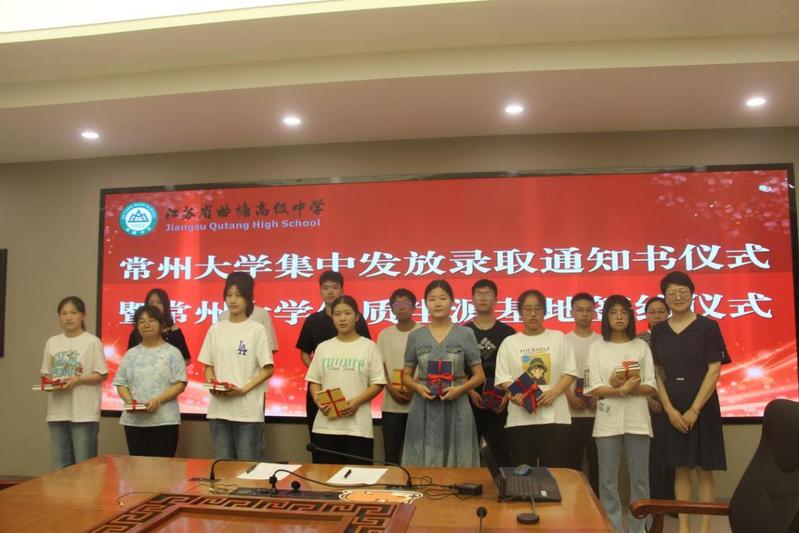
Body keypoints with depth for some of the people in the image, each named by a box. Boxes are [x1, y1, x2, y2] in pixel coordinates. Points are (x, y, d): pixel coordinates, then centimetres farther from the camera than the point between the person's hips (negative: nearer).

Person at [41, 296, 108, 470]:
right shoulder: (52, 342, 9)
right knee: (59, 465, 10)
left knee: (84, 464, 0)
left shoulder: (92, 341, -5)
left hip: (84, 411, -5)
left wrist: (77, 380, -17)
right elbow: (46, 373, 15)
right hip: (57, 411, 5)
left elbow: (102, 374, -5)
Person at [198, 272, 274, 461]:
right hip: (219, 408, 4)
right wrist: (212, 385, -8)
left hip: (248, 410, -4)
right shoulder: (215, 329, 8)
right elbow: (208, 366, 12)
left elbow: (268, 369, -5)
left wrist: (243, 389, -16)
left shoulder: (257, 330, -4)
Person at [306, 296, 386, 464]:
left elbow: (378, 383, -2)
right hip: (326, 426, 3)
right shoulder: (323, 347, 9)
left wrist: (356, 402, -15)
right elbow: (314, 381, 11)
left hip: (358, 427, -3)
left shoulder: (368, 346, 0)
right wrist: (318, 400, -9)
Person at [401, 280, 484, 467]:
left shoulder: (465, 334, 1)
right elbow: (406, 375, 10)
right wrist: (418, 387, -11)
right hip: (423, 410, 1)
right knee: (422, 464, 4)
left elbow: (479, 375, 3)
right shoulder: (415, 336, 5)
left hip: (456, 408, -1)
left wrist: (460, 388, -15)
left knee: (457, 465, 3)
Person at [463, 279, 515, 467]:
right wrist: (470, 392, -11)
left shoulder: (507, 332, 4)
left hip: (499, 403, 0)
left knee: (504, 454, 1)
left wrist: (508, 395, -9)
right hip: (470, 401, 0)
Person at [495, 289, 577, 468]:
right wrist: (514, 394, -19)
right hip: (521, 418, 0)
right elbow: (503, 377, 1)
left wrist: (554, 392, -13)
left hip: (554, 415, 0)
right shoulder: (509, 342, 8)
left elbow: (570, 372, 3)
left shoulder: (558, 338, 8)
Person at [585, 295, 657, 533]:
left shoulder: (641, 346, 6)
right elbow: (593, 389, -5)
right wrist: (621, 389, -20)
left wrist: (631, 387, -18)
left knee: (640, 480, 7)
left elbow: (651, 386, 2)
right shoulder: (597, 348, 2)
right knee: (608, 482, 4)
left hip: (637, 420, 1)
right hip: (608, 421, -1)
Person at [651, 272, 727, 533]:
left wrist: (694, 409, -12)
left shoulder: (708, 327, -4)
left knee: (704, 470, 4)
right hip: (671, 409, 3)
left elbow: (714, 370, -8)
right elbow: (657, 374, 4)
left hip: (703, 407, -3)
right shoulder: (658, 331, 5)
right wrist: (670, 409, -7)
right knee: (680, 469, 9)